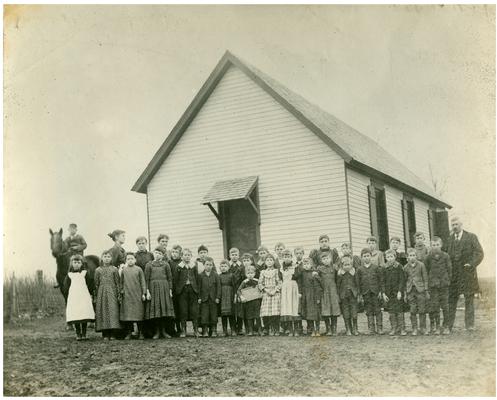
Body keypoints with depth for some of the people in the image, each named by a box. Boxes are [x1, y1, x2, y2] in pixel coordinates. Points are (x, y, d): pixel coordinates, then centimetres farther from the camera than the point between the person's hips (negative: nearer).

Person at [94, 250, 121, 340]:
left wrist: (119, 295, 0)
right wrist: (95, 297, 3)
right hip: (101, 293, 1)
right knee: (103, 312, -2)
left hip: (112, 293, -1)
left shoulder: (114, 269, 5)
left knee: (113, 311, -7)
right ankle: (105, 334, 3)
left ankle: (113, 334, -3)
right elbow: (96, 284, 7)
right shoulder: (98, 270, 7)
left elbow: (117, 283, 5)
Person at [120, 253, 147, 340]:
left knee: (138, 313, 1)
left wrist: (144, 293, -1)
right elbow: (121, 283, 14)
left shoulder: (139, 269, 3)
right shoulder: (124, 270, 8)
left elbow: (142, 282, 4)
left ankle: (140, 333, 9)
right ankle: (128, 333, 7)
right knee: (127, 314, 0)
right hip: (127, 296, 1)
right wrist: (121, 292, 8)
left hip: (137, 295, -1)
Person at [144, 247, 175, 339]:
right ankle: (156, 332, 5)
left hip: (164, 287, 1)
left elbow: (169, 278, 8)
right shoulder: (149, 265, 6)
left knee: (165, 307, 0)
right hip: (153, 287, -1)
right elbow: (146, 279, 4)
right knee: (154, 308, -2)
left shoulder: (165, 264, 8)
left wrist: (170, 290, 1)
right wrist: (147, 291, -4)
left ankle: (163, 331, 9)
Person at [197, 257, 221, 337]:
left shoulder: (216, 276, 5)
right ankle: (205, 331, 3)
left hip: (213, 298, 1)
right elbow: (199, 287, 3)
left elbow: (218, 287, 4)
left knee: (213, 315, 4)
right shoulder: (201, 276, 3)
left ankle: (213, 331, 11)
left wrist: (218, 297, -3)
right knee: (204, 315, -2)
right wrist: (199, 297, -3)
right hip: (204, 298, -1)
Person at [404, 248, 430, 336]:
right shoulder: (406, 267, 5)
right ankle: (414, 329, 10)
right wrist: (404, 292, 7)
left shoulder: (421, 265, 0)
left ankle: (423, 328, 10)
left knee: (422, 310, 0)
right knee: (412, 310, 2)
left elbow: (425, 278, 2)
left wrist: (426, 290, -1)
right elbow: (405, 280, 11)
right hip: (410, 290, 2)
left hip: (420, 289, -1)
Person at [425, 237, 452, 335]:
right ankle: (437, 326, 8)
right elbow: (426, 269, 6)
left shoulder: (445, 256, -1)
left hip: (444, 284, 0)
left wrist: (447, 279, -1)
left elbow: (449, 268, 3)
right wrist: (430, 280, 1)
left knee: (445, 305, 3)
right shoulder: (429, 257, 0)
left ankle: (446, 326, 13)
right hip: (433, 284, 0)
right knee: (434, 306, 0)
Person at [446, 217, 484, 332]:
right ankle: (448, 325, 2)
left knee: (469, 300, 3)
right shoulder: (449, 239, 11)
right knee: (451, 300, 0)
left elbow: (479, 253, -3)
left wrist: (472, 264, -17)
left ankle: (469, 325, 9)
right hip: (453, 274, 2)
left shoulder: (471, 237, 3)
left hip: (467, 274, -2)